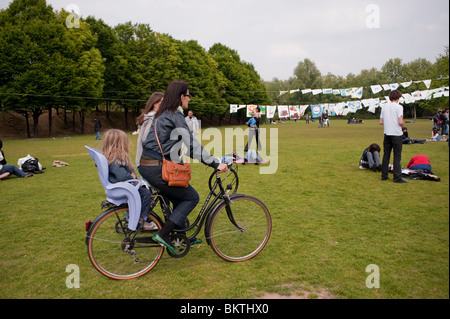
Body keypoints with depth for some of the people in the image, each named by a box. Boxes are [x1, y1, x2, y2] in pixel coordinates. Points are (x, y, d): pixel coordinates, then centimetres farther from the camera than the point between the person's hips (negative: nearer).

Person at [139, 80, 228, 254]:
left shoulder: (163, 115, 17)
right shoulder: (176, 116, -12)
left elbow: (184, 143, 24)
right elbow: (192, 143, -18)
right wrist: (215, 163, -16)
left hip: (146, 166, 9)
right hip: (157, 169, -9)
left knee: (179, 198, 21)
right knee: (192, 197, 3)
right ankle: (163, 234, -1)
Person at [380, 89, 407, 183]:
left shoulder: (384, 107, 7)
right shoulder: (398, 107, -10)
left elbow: (381, 122, 7)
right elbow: (400, 122, -17)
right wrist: (402, 125, 4)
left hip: (387, 134, 5)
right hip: (397, 134, -5)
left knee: (386, 155, 12)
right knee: (397, 156, -1)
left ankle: (384, 175, 16)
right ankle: (397, 177, -1)